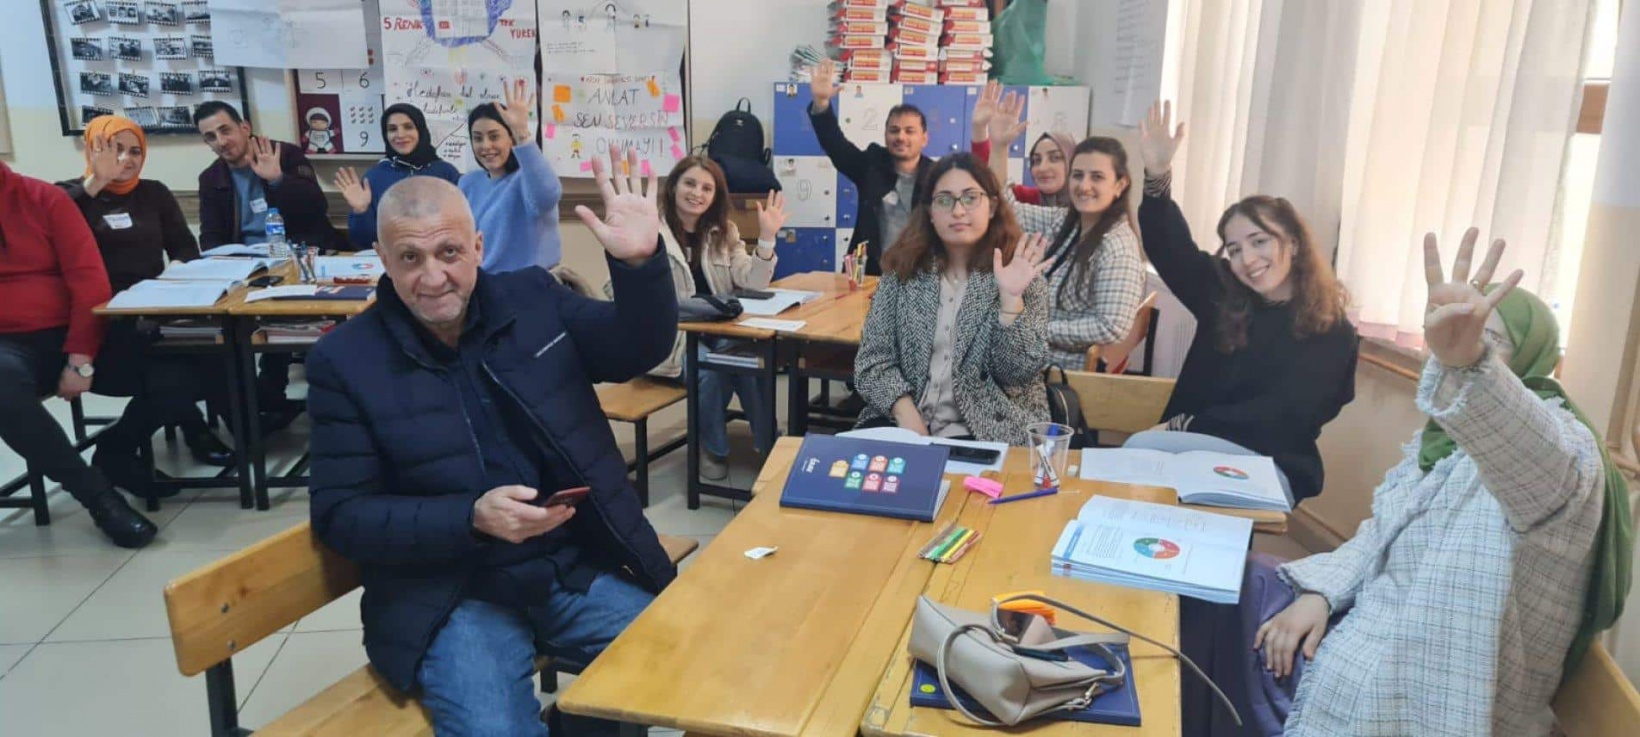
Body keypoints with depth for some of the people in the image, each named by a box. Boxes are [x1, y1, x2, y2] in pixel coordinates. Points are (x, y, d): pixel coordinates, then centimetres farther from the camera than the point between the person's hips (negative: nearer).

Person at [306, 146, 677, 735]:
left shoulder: (533, 299, 3)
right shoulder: (344, 359, -3)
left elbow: (639, 350, 5)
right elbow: (341, 514, -5)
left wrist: (640, 263, -15)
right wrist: (473, 518, -20)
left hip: (581, 564, 3)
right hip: (452, 594, -2)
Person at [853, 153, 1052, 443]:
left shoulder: (1020, 276, -1)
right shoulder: (903, 270, 4)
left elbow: (1020, 372, -9)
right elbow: (873, 359, 1)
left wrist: (1011, 299, -21)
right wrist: (905, 412, -14)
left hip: (989, 433, -2)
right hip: (904, 422, 2)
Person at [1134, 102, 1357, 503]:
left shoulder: (1332, 332, -4)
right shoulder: (1222, 294, 7)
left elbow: (1282, 418, -12)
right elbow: (1170, 249, -4)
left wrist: (1187, 424, -15)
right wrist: (1158, 175, -20)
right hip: (1196, 446, 4)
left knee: (1141, 448, -29)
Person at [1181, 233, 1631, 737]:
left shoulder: (1561, 440, -19)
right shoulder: (1444, 436, 9)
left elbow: (1544, 469, -45)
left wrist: (1469, 363, -66)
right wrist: (1319, 592, -6)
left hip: (1431, 689, -8)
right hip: (1378, 618, 8)